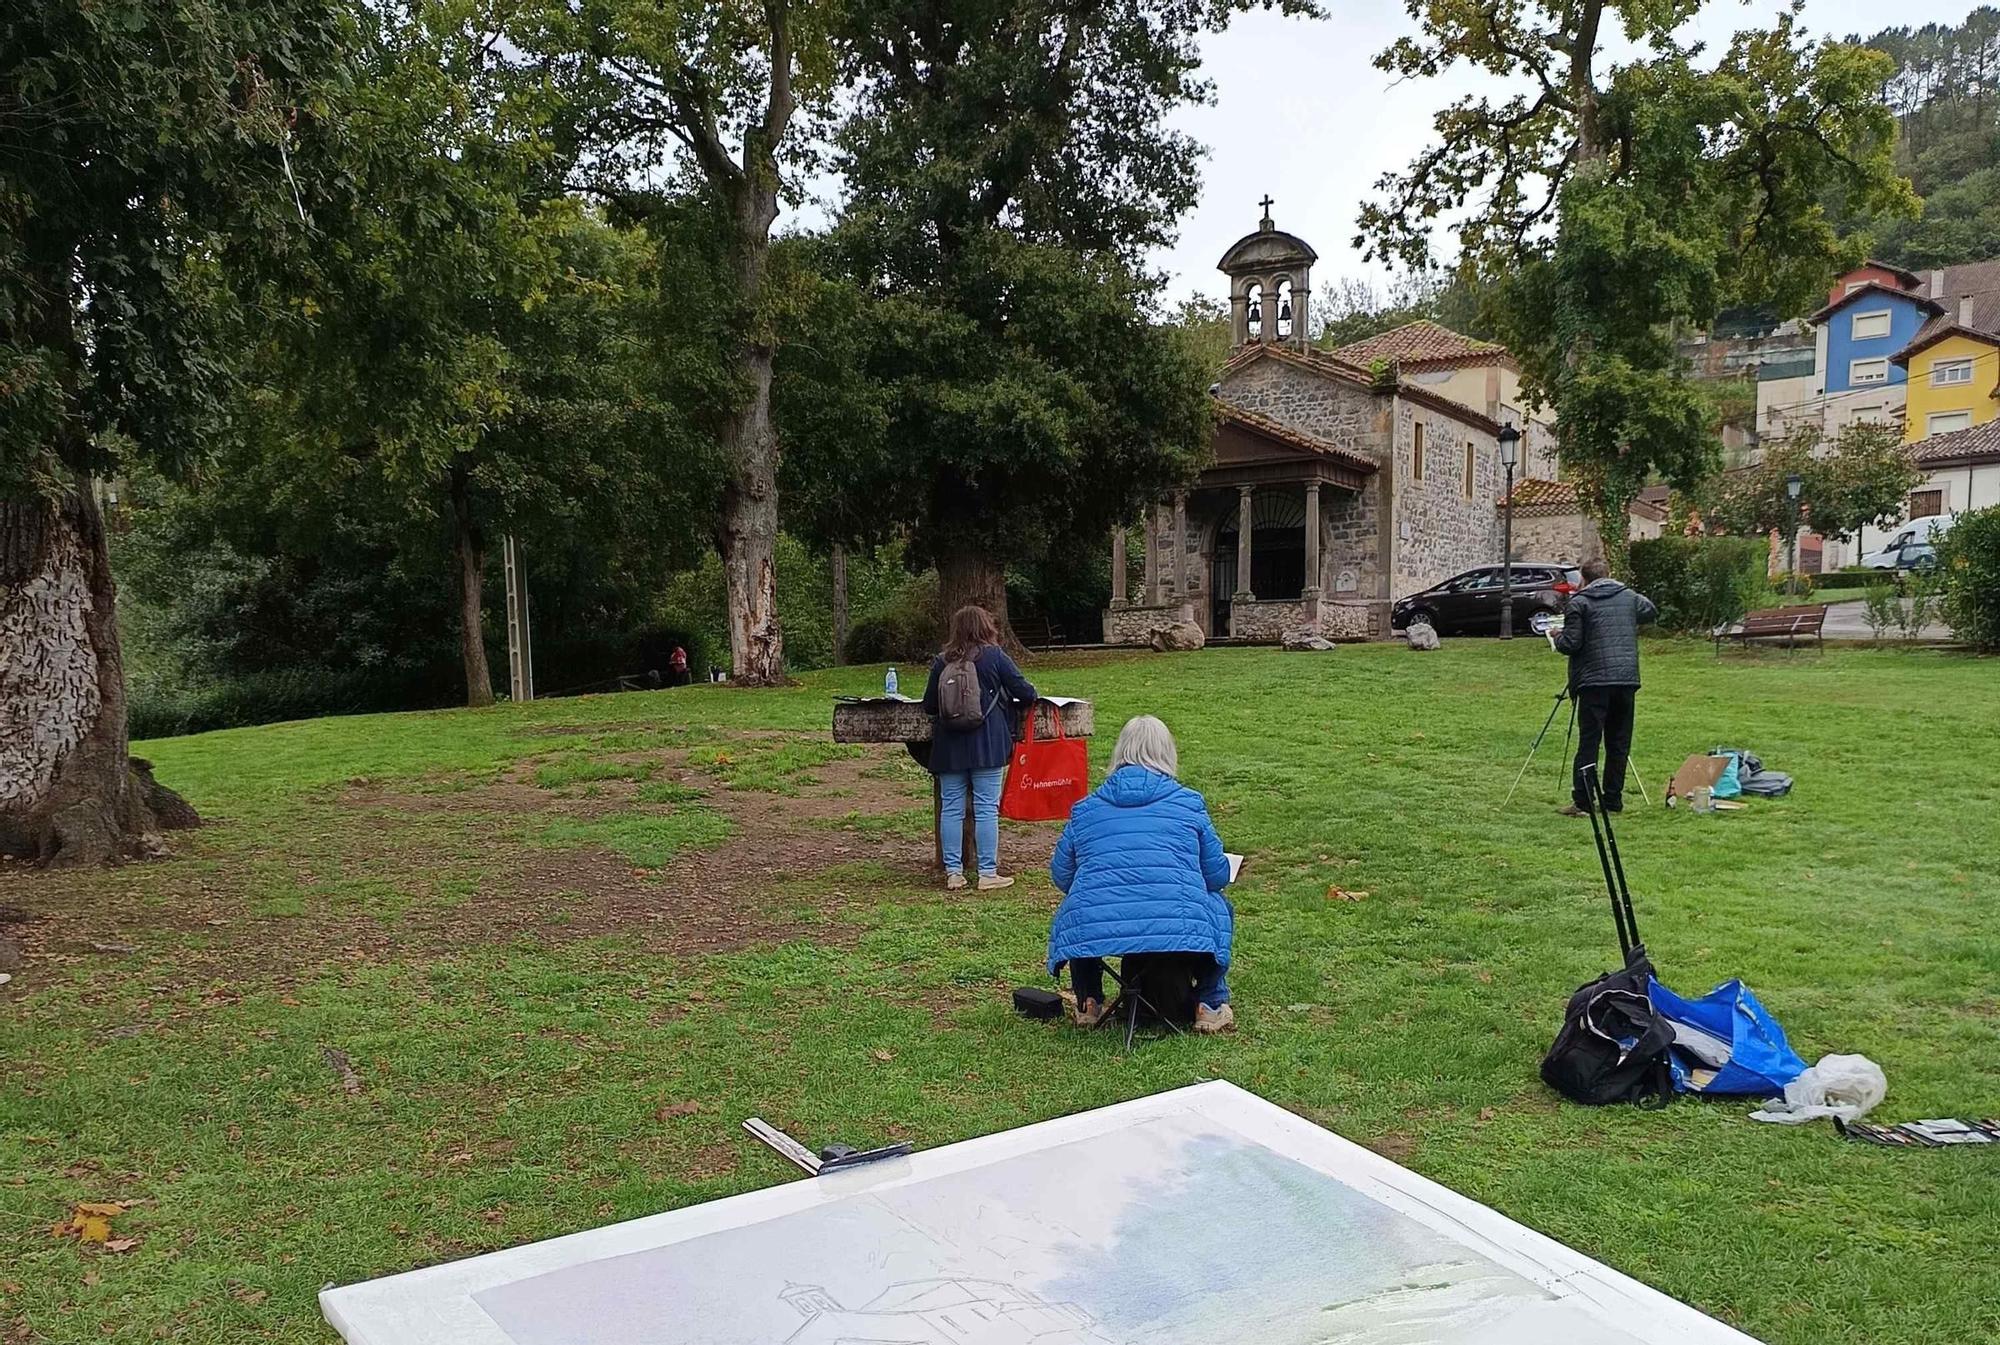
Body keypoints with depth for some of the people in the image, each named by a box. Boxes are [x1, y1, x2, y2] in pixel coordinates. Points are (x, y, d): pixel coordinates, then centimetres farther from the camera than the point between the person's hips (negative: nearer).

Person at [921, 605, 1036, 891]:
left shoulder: (942, 662, 5)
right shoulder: (995, 657, -3)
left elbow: (929, 705, 9)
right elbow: (1025, 693, -3)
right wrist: (1013, 702, 19)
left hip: (949, 746, 3)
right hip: (987, 744, -3)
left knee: (951, 808, 7)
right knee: (986, 808, 0)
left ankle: (953, 873, 10)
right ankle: (988, 873, 2)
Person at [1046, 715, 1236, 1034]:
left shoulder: (1085, 808, 15)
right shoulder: (1188, 803, 11)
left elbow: (1061, 876, 21)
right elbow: (1218, 875, 14)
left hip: (1091, 932, 2)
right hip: (1179, 931, -2)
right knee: (1220, 906, 30)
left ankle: (1088, 1004, 31)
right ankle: (1210, 1004, 25)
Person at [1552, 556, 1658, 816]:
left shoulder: (1579, 603, -3)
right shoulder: (1630, 597, 12)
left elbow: (1571, 644, -8)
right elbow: (1652, 610, 33)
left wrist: (1557, 637, 12)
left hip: (1594, 681, -4)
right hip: (1628, 679, 4)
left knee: (1588, 742, -2)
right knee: (1619, 743, 9)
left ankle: (1582, 802, -3)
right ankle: (1613, 800, 12)